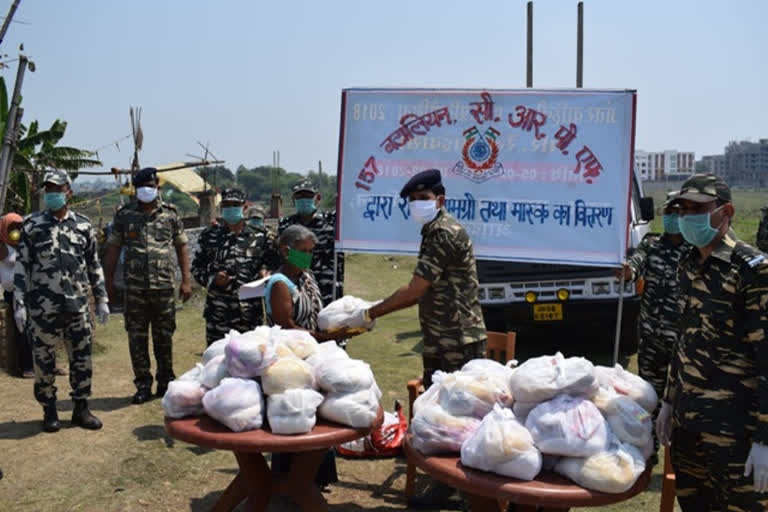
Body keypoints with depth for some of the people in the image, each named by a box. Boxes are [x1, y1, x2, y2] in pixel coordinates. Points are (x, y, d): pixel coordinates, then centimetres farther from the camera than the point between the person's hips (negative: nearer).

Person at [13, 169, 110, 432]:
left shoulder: (83, 225, 6)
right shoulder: (32, 225, -1)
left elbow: (94, 265, 11)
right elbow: (21, 267, -1)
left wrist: (102, 300, 9)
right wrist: (19, 304, -6)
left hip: (77, 306, 2)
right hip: (43, 307, -2)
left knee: (82, 359, 6)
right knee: (44, 361, 6)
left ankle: (81, 409, 19)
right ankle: (49, 411, 21)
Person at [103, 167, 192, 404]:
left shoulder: (170, 213, 5)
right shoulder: (124, 215, 5)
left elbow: (181, 247, 7)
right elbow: (113, 249, 8)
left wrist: (186, 280, 1)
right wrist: (109, 280, 3)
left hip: (164, 285, 0)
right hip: (135, 287, 1)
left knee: (164, 336, 7)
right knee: (137, 337, 4)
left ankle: (166, 382, 20)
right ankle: (143, 385, 15)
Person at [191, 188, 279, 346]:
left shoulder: (258, 237, 7)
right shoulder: (210, 235, 6)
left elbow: (273, 260, 16)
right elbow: (196, 266, 9)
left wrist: (265, 270, -5)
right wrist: (211, 278, -9)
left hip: (251, 311, 1)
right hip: (218, 311, -1)